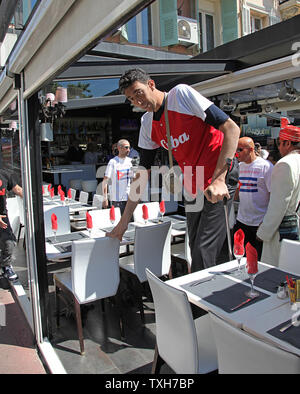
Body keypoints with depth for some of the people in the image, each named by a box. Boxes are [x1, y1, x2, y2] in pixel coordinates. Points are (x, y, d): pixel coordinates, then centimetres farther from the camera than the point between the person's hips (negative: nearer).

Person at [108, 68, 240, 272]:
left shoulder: (182, 93, -9)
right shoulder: (147, 123, 9)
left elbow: (231, 128, -14)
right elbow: (143, 173, 11)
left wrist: (219, 179, -24)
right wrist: (124, 221, 9)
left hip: (221, 177, -6)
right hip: (193, 187, 7)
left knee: (204, 253, -11)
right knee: (196, 252, 11)